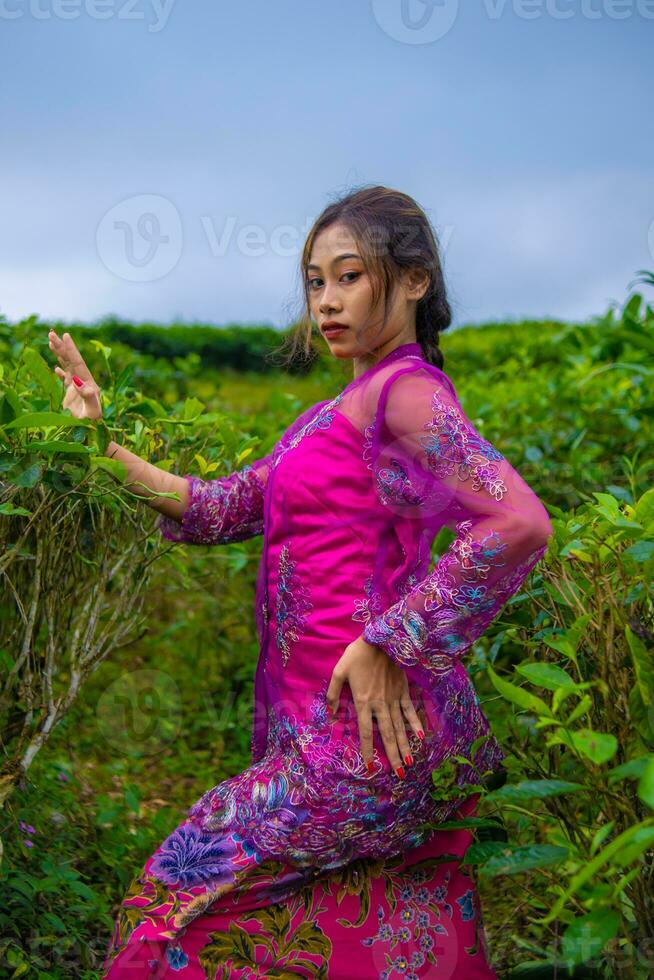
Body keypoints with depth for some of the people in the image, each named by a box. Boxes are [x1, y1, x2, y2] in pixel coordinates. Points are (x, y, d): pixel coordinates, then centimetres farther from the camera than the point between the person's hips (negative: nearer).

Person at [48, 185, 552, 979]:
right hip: (319, 721, 8)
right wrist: (103, 439, 13)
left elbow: (519, 524, -25)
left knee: (189, 884, 0)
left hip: (369, 730, -8)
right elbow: (223, 509, 17)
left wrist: (387, 644, -21)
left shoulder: (406, 391, -11)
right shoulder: (337, 413, 17)